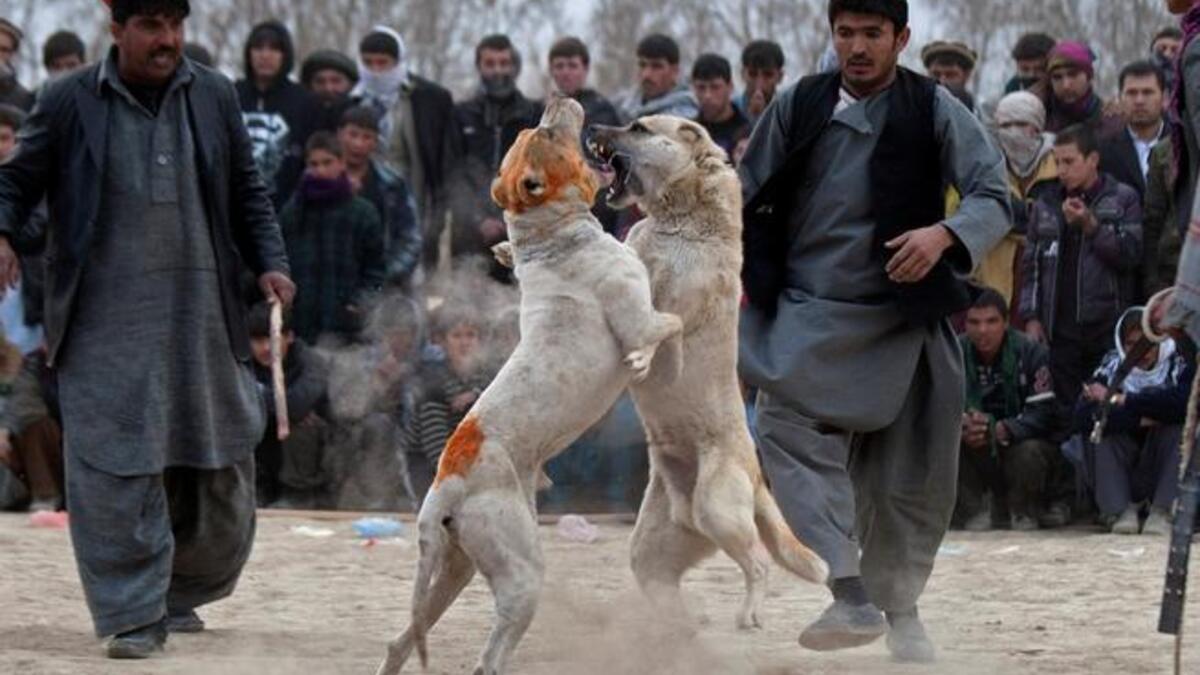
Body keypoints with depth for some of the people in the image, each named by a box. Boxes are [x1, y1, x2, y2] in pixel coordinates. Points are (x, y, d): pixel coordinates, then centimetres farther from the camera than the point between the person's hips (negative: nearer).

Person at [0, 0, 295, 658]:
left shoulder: (214, 97, 8)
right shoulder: (70, 101, 0)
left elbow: (248, 193, 15)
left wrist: (269, 261, 2)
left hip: (200, 318, 3)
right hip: (107, 323, -3)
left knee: (218, 467, 9)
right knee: (116, 467, -8)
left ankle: (182, 593, 29)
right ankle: (135, 615, -3)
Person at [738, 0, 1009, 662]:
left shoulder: (936, 110, -3)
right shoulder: (796, 105, 3)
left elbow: (994, 196, -10)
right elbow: (750, 198, 12)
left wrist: (944, 234, -29)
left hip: (902, 316, -1)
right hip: (810, 311, 1)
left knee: (907, 473, 5)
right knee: (791, 433, -24)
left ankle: (898, 607, 27)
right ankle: (853, 598, -31)